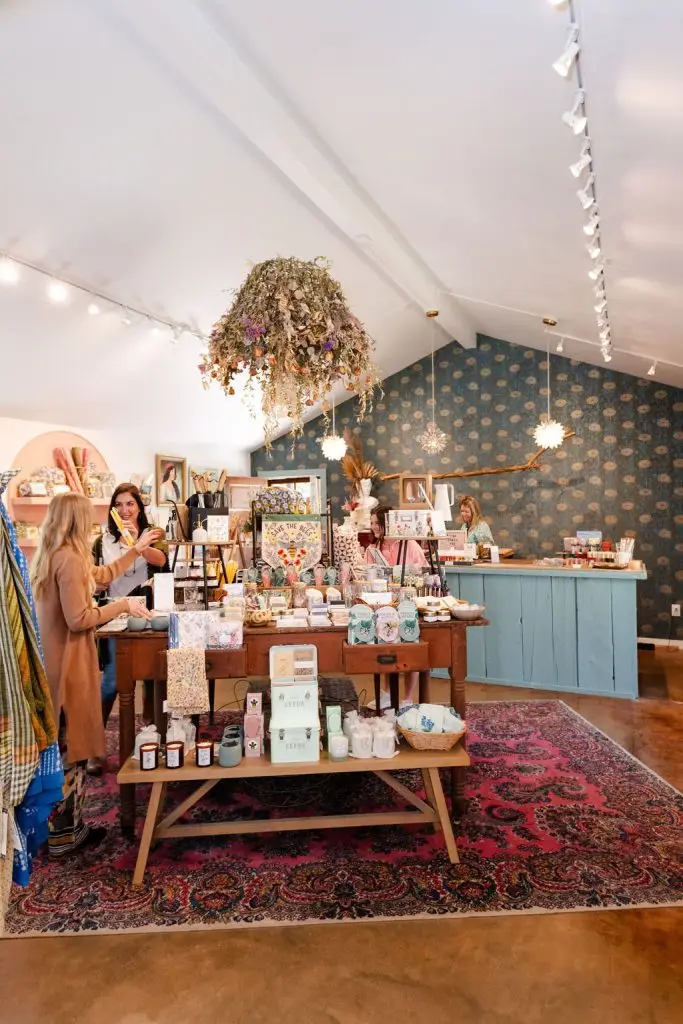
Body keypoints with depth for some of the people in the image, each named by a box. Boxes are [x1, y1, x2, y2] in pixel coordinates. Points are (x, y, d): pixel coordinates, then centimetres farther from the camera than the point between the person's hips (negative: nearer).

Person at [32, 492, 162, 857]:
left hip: (54, 661, 10)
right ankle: (64, 835, 15)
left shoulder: (52, 557, 10)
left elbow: (102, 575, 21)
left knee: (62, 747, 18)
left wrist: (137, 548, 26)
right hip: (68, 665, -10)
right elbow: (78, 619, -25)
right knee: (69, 749, 2)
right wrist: (123, 605, -14)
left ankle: (64, 824, 29)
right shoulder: (69, 559, -21)